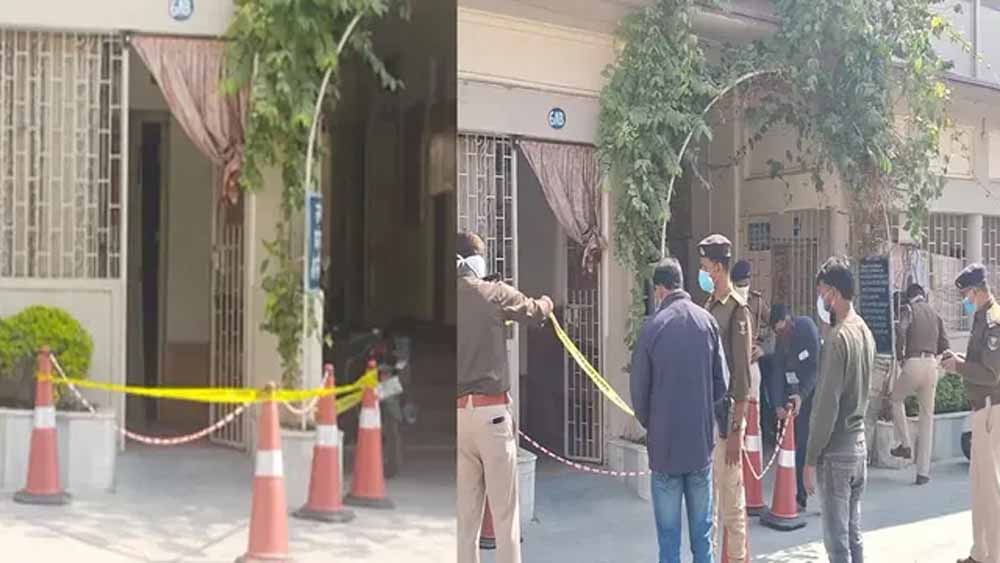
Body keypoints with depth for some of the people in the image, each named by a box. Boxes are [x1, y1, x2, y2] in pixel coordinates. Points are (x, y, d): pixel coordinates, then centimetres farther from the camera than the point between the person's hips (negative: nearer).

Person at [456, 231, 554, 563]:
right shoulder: (494, 294, -5)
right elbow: (535, 312, 11)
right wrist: (546, 303, 33)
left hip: (457, 412, 4)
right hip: (490, 410, -4)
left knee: (465, 511, 9)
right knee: (504, 508, 3)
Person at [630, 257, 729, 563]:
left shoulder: (653, 326, -10)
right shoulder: (707, 321, -3)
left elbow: (638, 389, -4)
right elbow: (722, 383, 2)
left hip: (664, 443, -2)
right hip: (702, 441, 3)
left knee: (668, 533, 5)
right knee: (702, 531, 12)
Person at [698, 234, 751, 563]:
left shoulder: (737, 310, -13)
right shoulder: (708, 307, 11)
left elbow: (742, 377, -15)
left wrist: (736, 430, -17)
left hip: (726, 415, -8)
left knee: (731, 501, 0)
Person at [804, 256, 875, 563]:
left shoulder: (838, 338, -18)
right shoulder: (865, 332, 8)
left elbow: (827, 406, -19)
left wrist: (811, 460, -15)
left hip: (836, 449, -8)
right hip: (859, 443, 8)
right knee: (853, 534, 15)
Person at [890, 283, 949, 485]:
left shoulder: (908, 309, 3)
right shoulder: (935, 313, 16)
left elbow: (901, 330, -16)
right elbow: (944, 344, 11)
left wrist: (900, 354, -3)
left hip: (913, 363, -4)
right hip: (932, 365, 4)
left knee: (896, 398, 25)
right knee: (927, 417, 8)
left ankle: (905, 444, 14)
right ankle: (923, 472, 8)